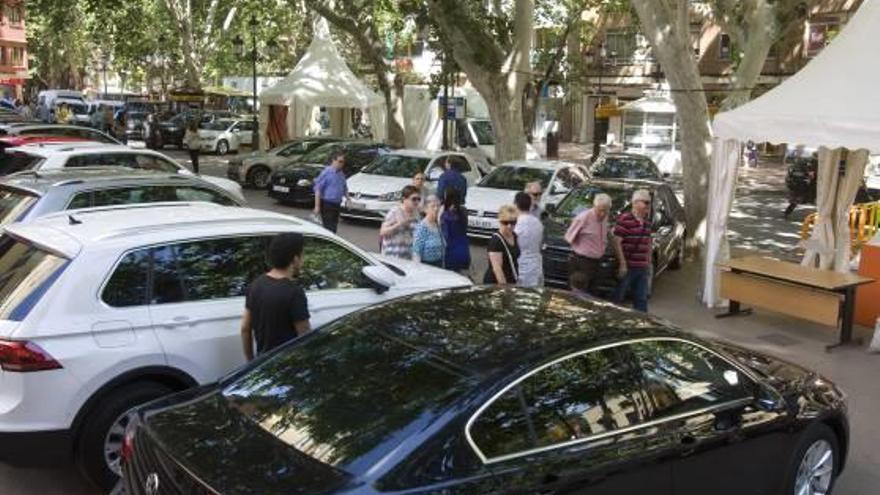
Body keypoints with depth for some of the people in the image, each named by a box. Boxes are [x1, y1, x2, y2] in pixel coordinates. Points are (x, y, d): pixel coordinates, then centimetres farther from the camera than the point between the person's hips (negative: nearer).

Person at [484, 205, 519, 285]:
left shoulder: (515, 237, 7)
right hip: (495, 283, -8)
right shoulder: (495, 240, -17)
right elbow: (497, 268, -22)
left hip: (511, 282, 8)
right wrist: (503, 286, -25)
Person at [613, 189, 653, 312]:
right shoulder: (624, 219, -14)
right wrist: (622, 264, -18)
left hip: (642, 268, 7)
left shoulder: (647, 221, 11)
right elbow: (617, 242, -16)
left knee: (641, 299, 12)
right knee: (617, 297, 4)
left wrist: (649, 263, 18)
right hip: (627, 267, -7)